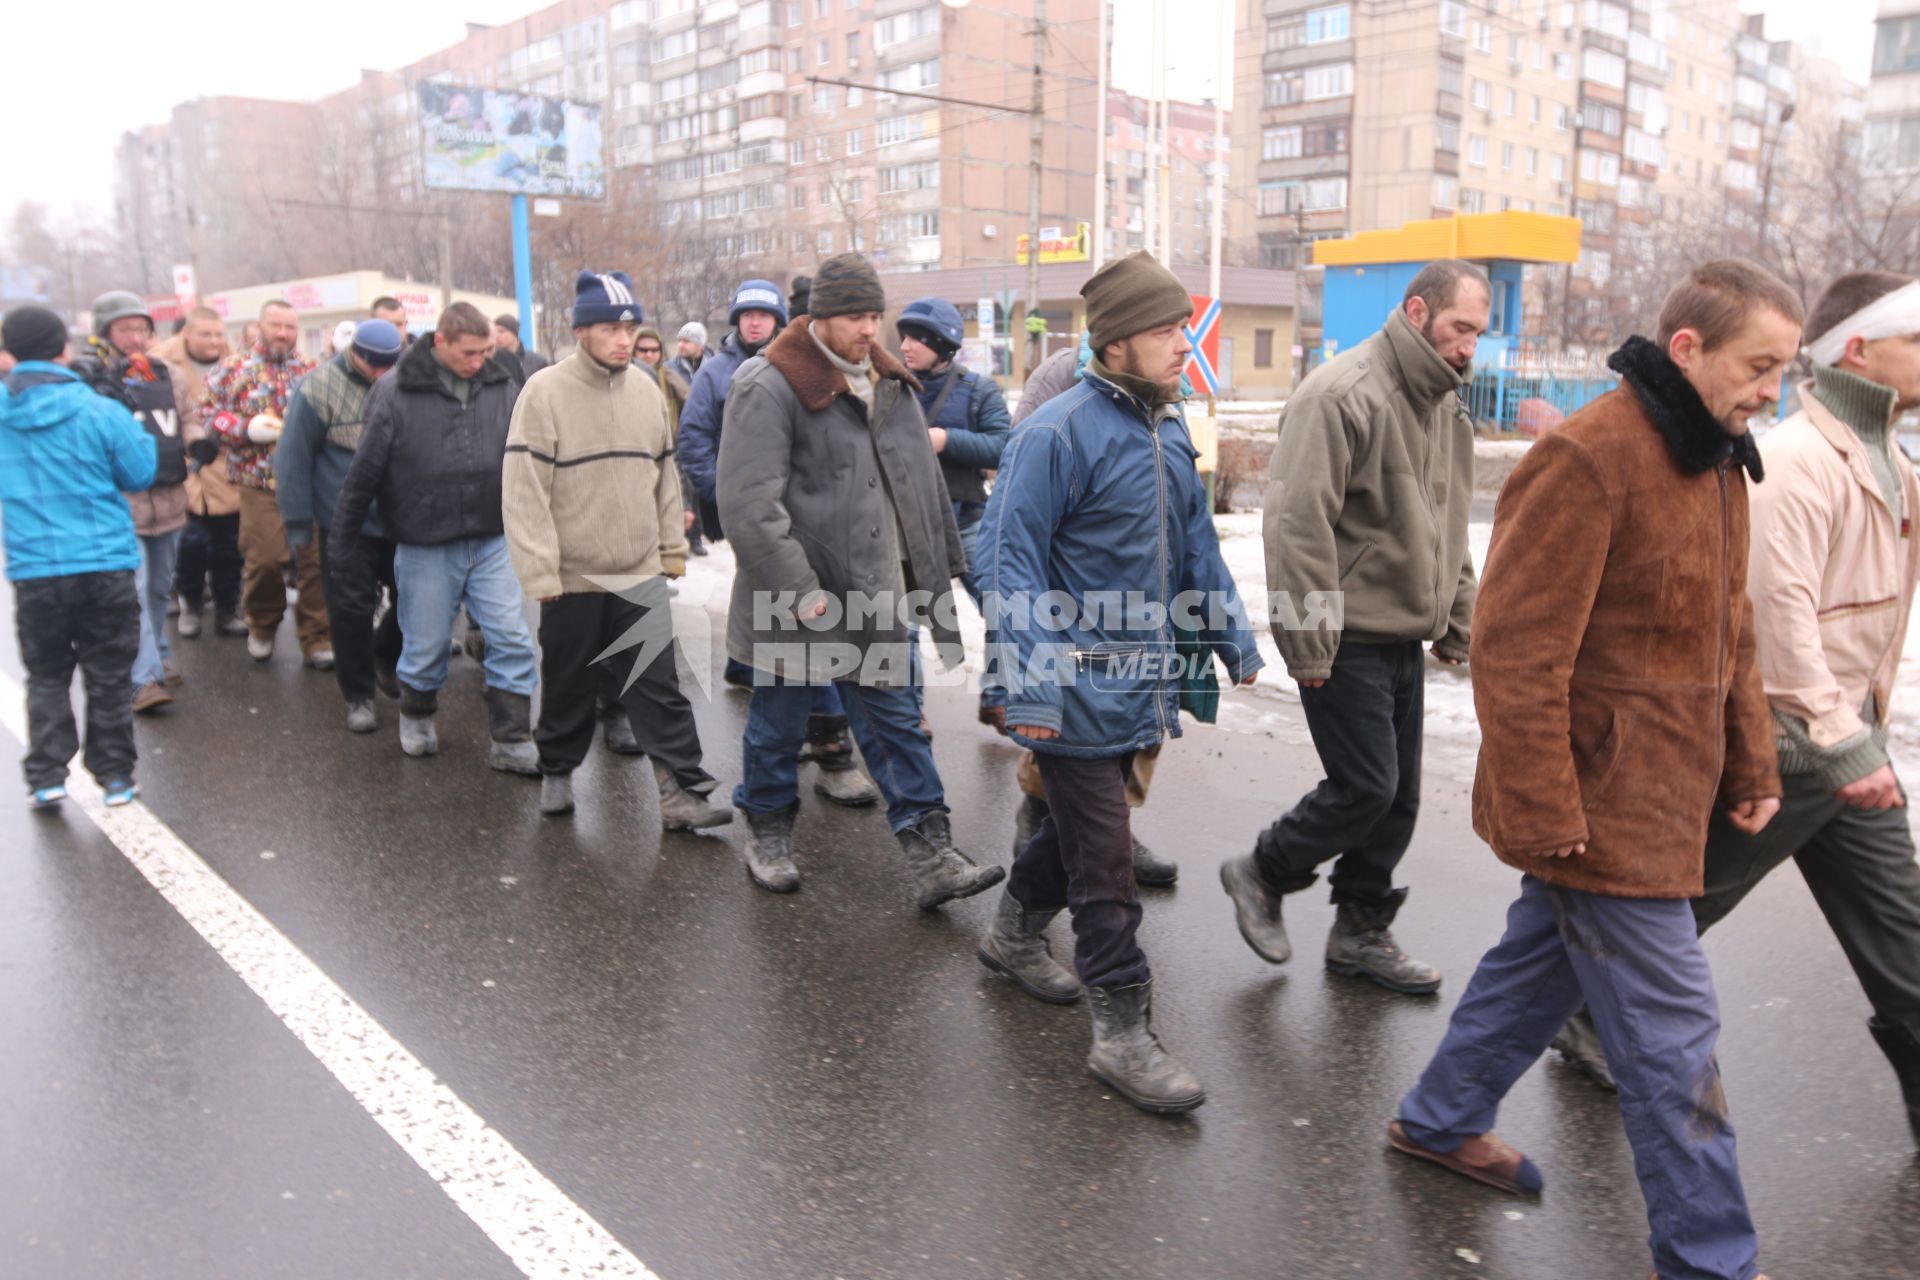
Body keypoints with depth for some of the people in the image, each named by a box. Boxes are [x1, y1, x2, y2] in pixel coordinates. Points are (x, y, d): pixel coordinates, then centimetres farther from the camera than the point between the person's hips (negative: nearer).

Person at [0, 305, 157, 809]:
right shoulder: (101, 412, -10)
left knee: (47, 677, 15)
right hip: (106, 565, -1)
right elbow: (140, 475, 0)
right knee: (108, 677, 9)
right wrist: (138, 435, 14)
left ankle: (46, 777, 12)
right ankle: (115, 776, 14)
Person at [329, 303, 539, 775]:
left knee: (512, 640, -2)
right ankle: (416, 717, 39)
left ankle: (512, 742, 7)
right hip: (424, 546, -2)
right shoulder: (394, 391, -8)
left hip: (493, 541, 2)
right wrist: (342, 537, 1)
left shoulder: (502, 387, 1)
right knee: (426, 645, 11)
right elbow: (365, 469, -3)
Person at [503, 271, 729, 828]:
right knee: (569, 684, 13)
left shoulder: (647, 389, 6)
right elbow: (524, 489, -12)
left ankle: (681, 793, 3)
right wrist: (540, 571, -15)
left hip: (641, 573, 3)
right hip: (574, 575, -3)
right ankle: (557, 771, 34)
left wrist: (673, 548, 10)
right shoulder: (545, 391, -10)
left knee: (660, 686, 0)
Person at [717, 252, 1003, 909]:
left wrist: (940, 565, 17)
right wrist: (800, 592, -22)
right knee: (780, 721, 11)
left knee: (897, 721, 7)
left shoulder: (888, 383, 11)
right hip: (794, 603, -6)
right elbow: (748, 504, -21)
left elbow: (923, 481, 19)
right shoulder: (769, 388, -14)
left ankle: (931, 858, 11)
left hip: (874, 596, 6)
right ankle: (768, 835, 32)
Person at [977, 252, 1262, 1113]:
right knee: (1103, 857, -1)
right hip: (1080, 687, -8)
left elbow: (1195, 541, 19)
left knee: (1085, 822, 22)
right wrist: (1031, 685, -23)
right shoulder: (1060, 433, -17)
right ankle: (1123, 1033, 10)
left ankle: (1014, 933, 45)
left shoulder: (1168, 427, 10)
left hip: (1140, 681, 8)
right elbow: (1010, 558, -18)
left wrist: (1232, 638, 16)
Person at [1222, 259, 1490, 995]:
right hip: (1348, 642, -9)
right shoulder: (1344, 395, -16)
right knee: (1365, 787, -7)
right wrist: (1309, 642, -22)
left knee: (1398, 799, 12)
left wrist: (1457, 623, 18)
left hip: (1404, 641, 9)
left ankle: (1359, 933, 27)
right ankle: (1261, 875, 17)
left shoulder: (1446, 408, 14)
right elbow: (1298, 523, -22)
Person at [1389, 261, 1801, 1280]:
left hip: (1667, 794, 9)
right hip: (1604, 808, -9)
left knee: (1544, 963, 21)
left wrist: (1751, 764, 16)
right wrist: (1544, 819, -22)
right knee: (1672, 1034, 1)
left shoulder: (1717, 461, 11)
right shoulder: (1588, 459, -20)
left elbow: (1728, 634, 20)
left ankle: (1441, 1121, 40)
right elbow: (1516, 651, -23)